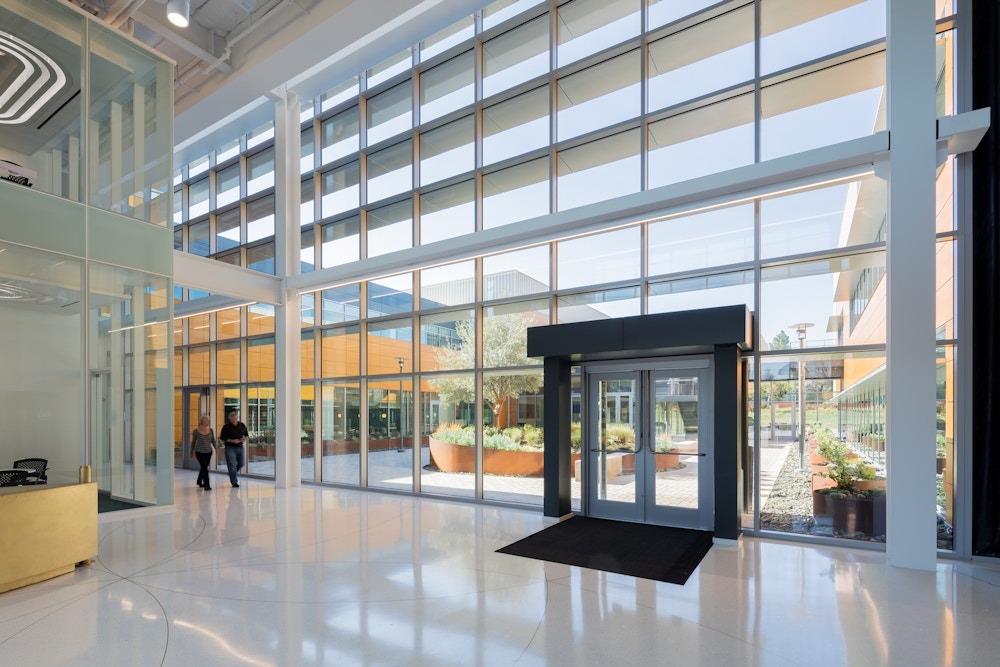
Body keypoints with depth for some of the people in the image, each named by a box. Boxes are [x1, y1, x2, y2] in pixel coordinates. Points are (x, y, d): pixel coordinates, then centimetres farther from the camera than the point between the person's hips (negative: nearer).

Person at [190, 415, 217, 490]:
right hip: (199, 452, -4)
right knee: (204, 467, -13)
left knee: (203, 467, 16)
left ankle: (199, 481, 39)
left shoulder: (211, 430, 0)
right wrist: (192, 452, 12)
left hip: (208, 452, 4)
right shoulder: (196, 431, -7)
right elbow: (193, 442, 5)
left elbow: (213, 441, 6)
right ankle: (206, 485, -11)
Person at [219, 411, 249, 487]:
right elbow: (222, 438, -7)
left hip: (240, 447, 5)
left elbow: (247, 435, 13)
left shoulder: (242, 425, 5)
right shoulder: (226, 427, -7)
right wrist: (232, 441, -20)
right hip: (230, 448, -4)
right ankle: (234, 482, 6)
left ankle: (232, 475, 38)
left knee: (241, 464, 12)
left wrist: (245, 439, -10)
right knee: (232, 466, -4)